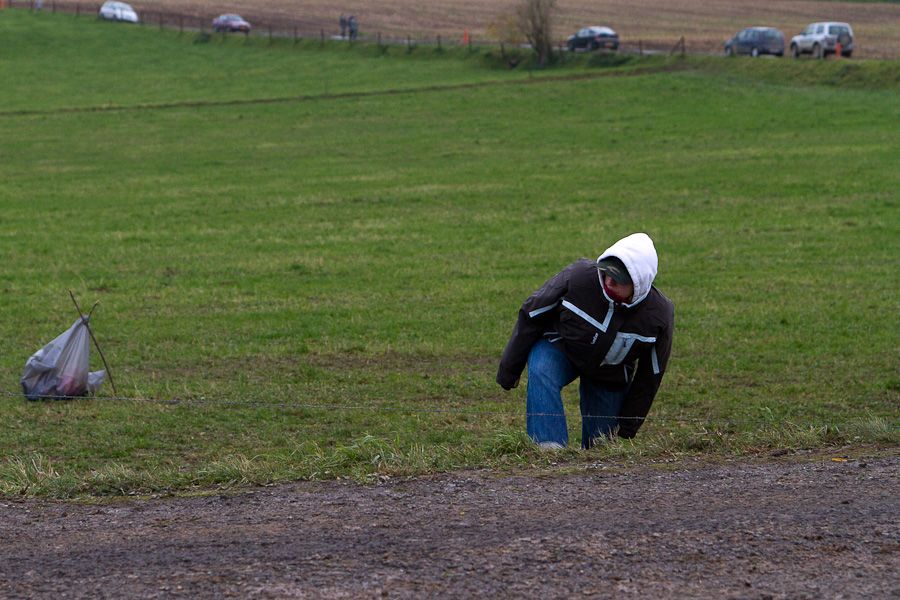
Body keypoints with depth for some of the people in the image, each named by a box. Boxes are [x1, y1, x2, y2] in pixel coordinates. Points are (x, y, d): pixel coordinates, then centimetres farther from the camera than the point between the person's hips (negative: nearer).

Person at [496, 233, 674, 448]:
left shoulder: (660, 315, -24)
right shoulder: (577, 276, -30)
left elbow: (650, 376, -8)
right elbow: (531, 315, -13)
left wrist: (626, 430, -4)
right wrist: (509, 369, -4)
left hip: (610, 379, 2)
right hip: (558, 347, -2)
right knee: (541, 373, -35)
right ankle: (549, 446, -38)